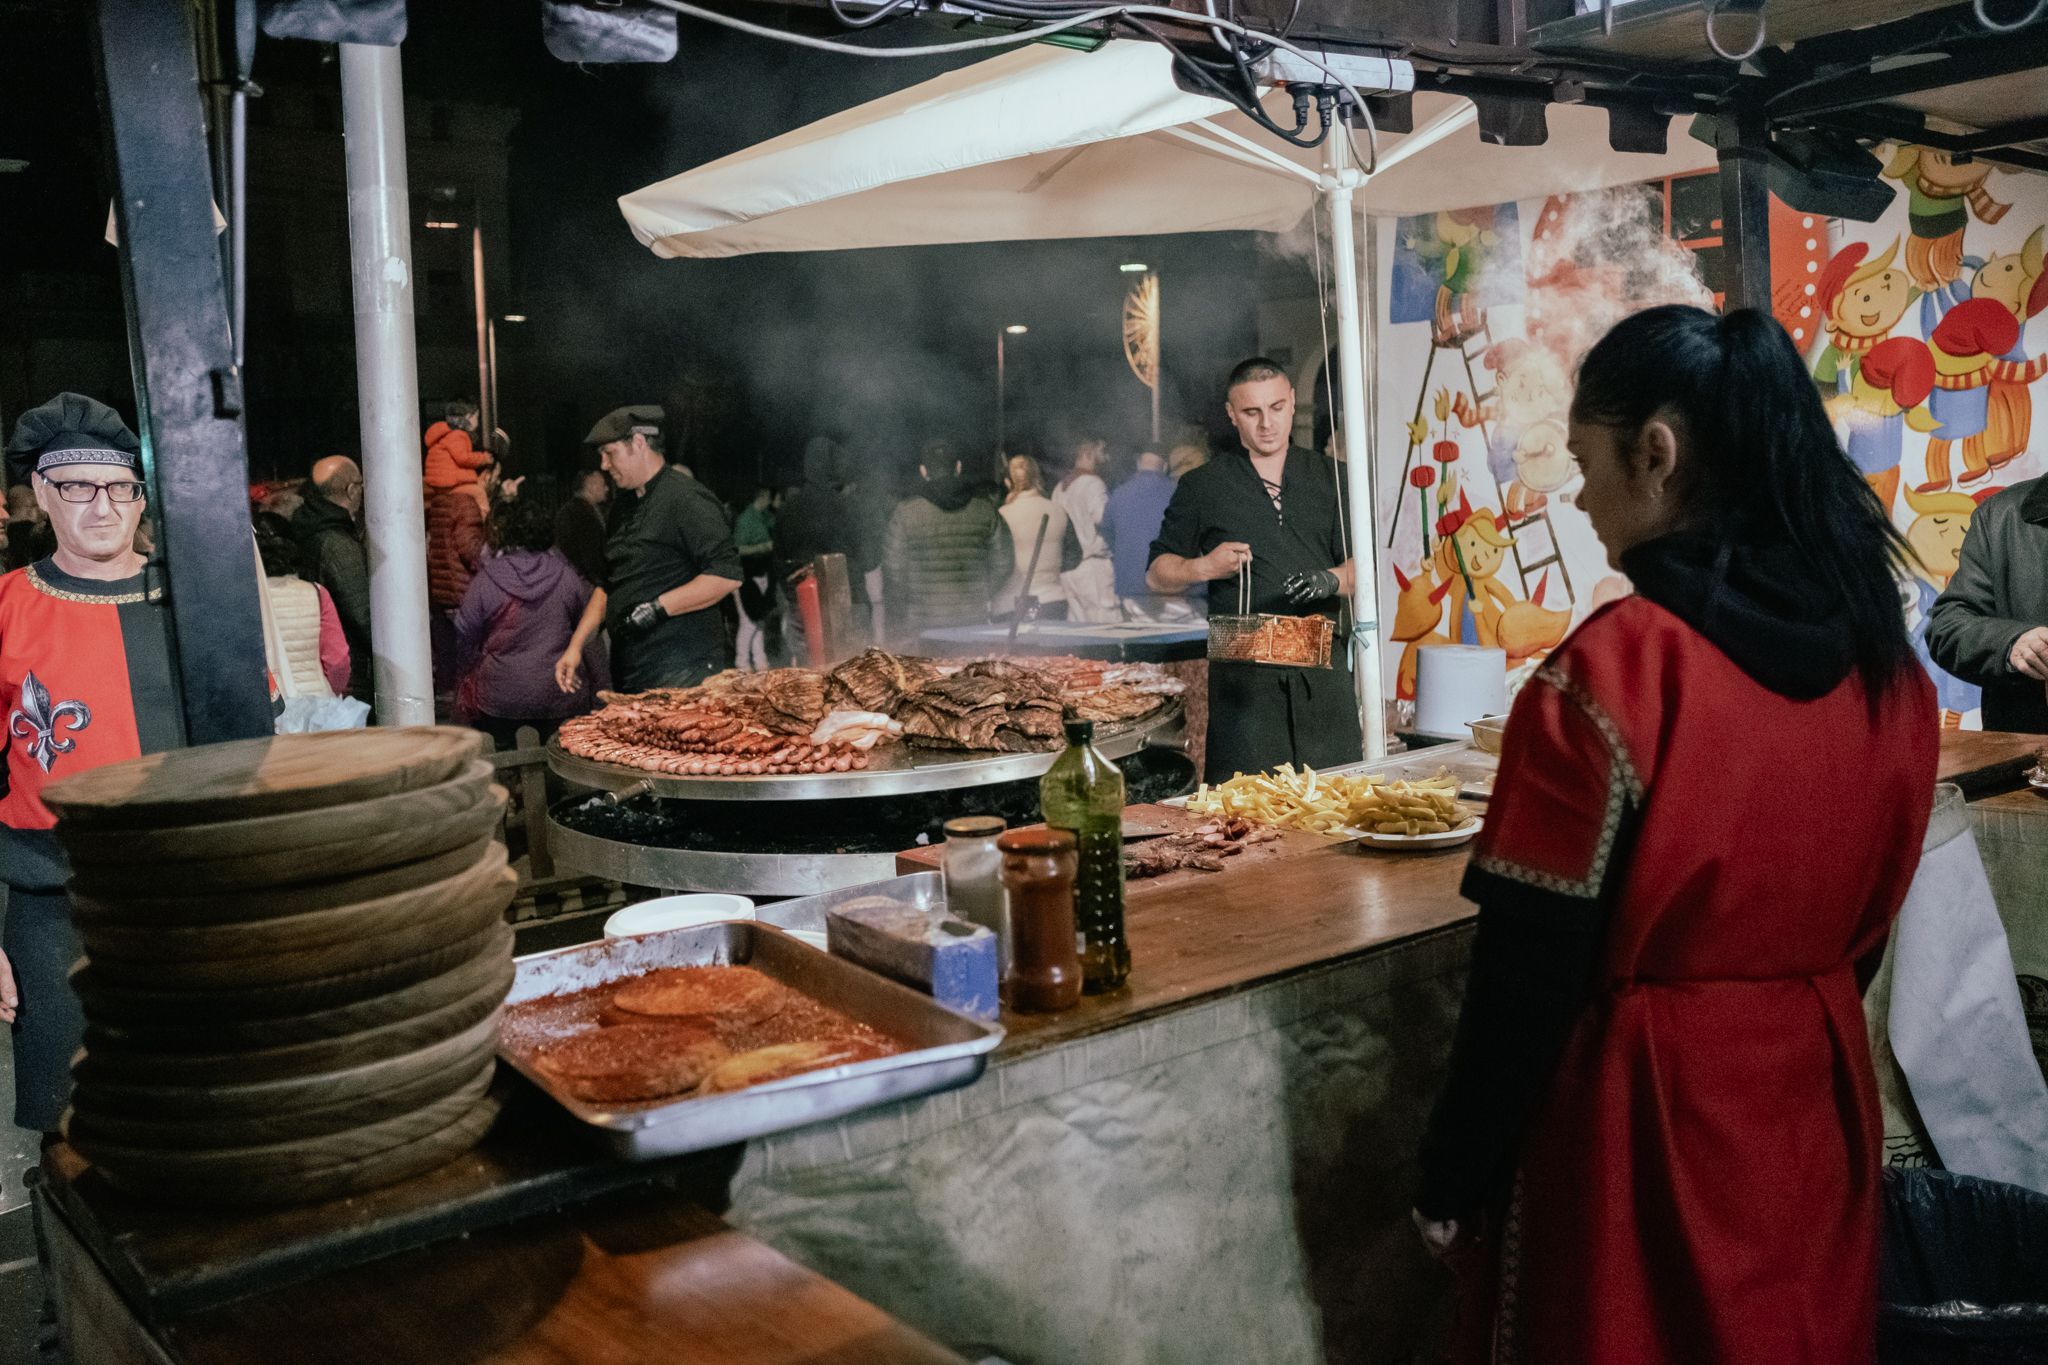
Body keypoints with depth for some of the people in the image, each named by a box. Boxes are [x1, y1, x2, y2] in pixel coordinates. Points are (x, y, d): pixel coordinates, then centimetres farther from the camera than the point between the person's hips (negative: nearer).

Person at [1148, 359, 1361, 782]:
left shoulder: (1330, 478, 14)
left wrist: (1332, 580, -15)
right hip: (1243, 669, -2)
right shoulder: (1202, 487, 8)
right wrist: (1205, 567, -9)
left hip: (1322, 667, 2)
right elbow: (1157, 573, 11)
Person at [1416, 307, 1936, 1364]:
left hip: (1643, 1110, -6)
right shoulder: (1885, 664, -3)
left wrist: (1456, 1175, -8)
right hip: (1816, 1094, 6)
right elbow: (1875, 903, 8)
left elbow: (1530, 968, -19)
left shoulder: (1612, 674, -24)